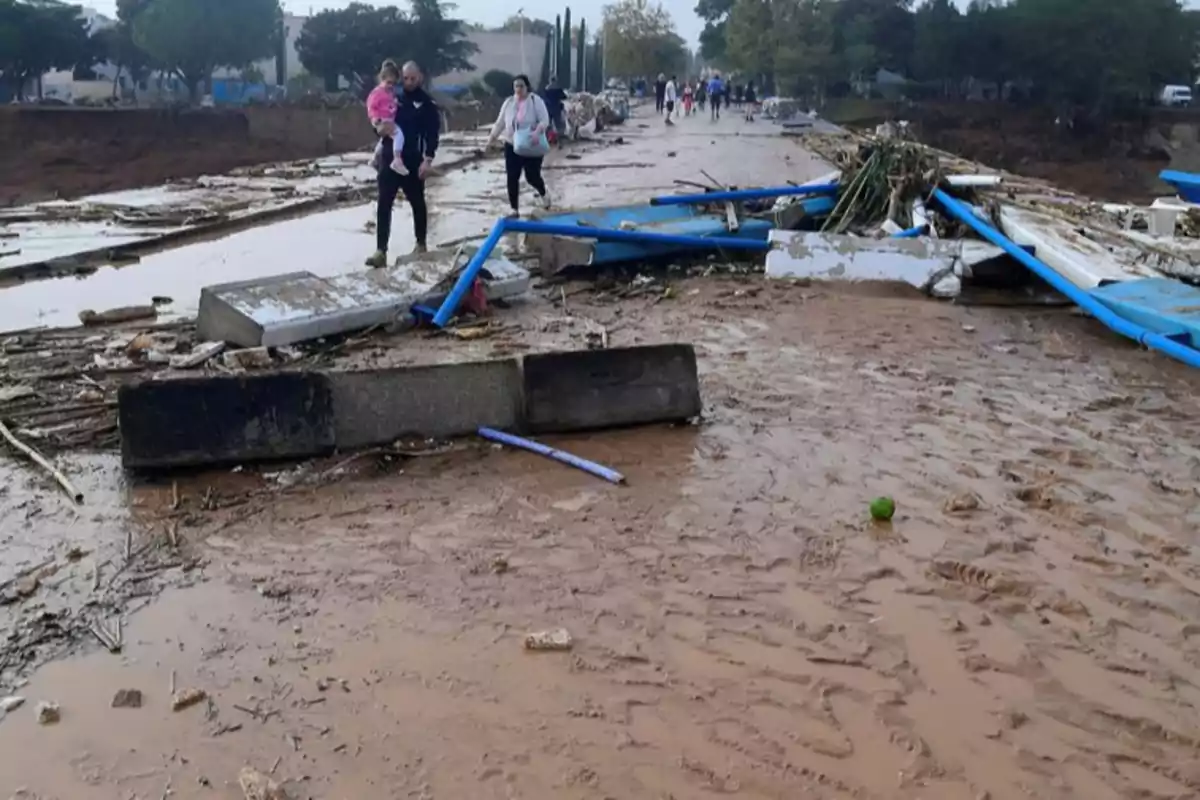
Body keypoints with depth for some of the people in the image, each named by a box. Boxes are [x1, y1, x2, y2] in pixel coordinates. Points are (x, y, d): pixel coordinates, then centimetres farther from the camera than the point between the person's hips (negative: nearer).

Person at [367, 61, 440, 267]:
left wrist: (428, 159, -16)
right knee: (383, 205, -6)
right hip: (389, 158, 3)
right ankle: (381, 251, -9)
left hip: (413, 161, -2)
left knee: (417, 202, 11)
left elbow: (432, 133, -5)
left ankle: (421, 244, 27)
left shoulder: (427, 104, 0)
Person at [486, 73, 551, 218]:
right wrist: (493, 137, 1)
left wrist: (537, 132, -35)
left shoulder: (535, 101, -10)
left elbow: (545, 120, -17)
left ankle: (544, 193, 34)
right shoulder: (508, 102, 4)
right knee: (512, 178, 0)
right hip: (512, 146, 4)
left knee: (532, 177, -2)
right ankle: (515, 210, 9)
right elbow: (500, 122, 10)